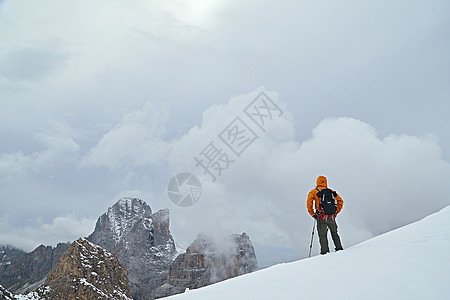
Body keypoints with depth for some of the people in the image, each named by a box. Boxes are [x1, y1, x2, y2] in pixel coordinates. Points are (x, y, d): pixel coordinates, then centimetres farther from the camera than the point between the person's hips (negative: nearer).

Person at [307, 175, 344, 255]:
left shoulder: (314, 191, 5)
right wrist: (336, 212, 15)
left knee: (322, 235, 4)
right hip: (331, 217, 3)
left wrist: (312, 213, -1)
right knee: (334, 233, 21)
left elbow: (309, 202, -9)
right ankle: (339, 247, 22)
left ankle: (324, 250, -1)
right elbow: (340, 201, 12)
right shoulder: (331, 191, 15)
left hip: (321, 217, -3)